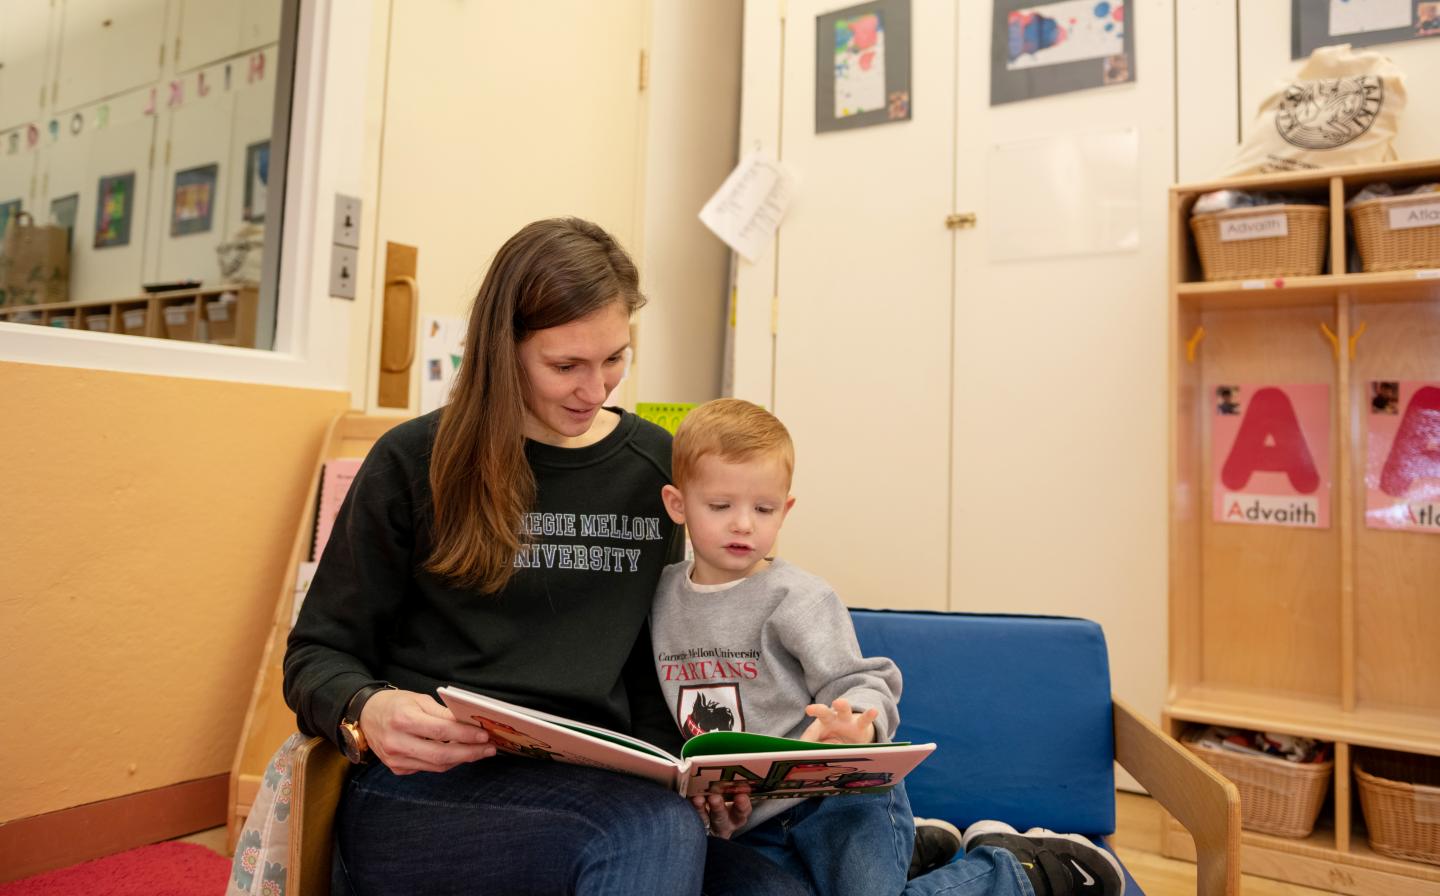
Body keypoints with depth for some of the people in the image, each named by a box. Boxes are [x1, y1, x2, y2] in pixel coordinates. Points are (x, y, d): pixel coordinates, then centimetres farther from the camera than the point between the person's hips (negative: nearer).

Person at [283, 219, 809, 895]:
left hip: (598, 790, 3)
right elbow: (317, 654, 5)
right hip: (423, 789, -2)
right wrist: (366, 713, -19)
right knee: (654, 830, -34)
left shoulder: (656, 465, 9)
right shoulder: (415, 463, 0)